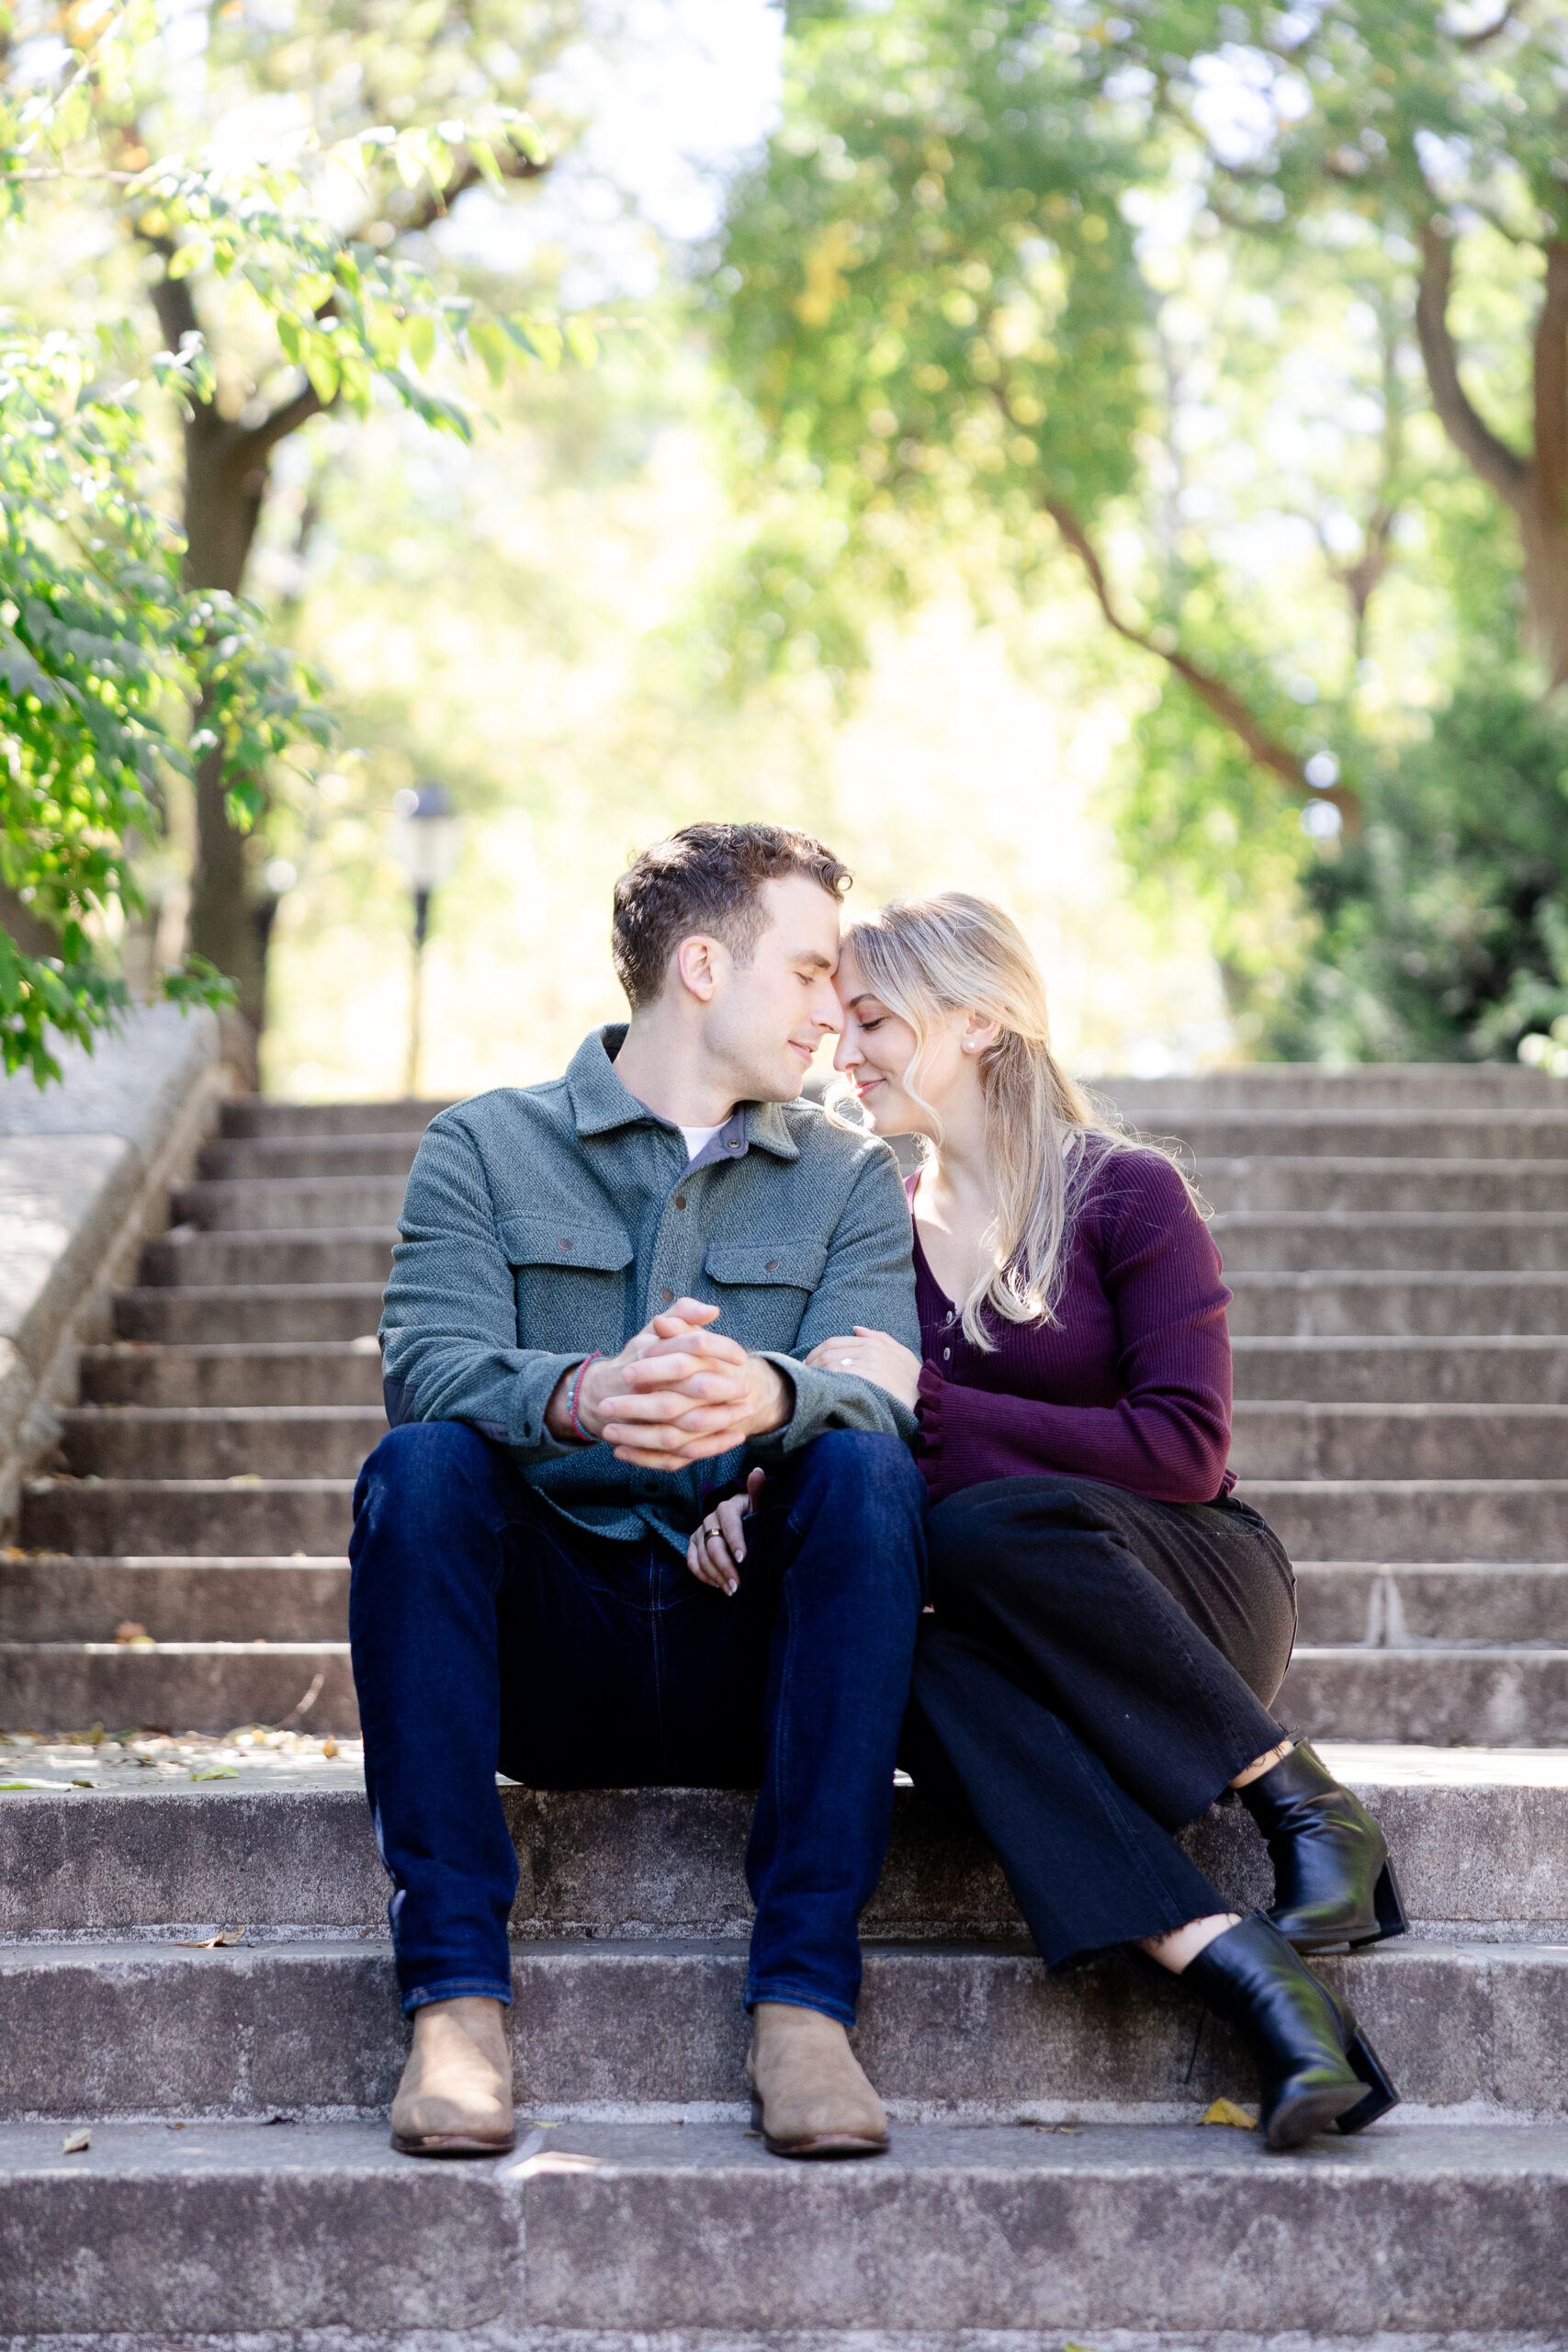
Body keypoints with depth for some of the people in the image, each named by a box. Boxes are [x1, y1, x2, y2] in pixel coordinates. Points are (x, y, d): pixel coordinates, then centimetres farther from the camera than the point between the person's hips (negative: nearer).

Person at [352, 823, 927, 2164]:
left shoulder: (850, 1181, 13)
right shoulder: (485, 1148, 8)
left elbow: (881, 1399, -7)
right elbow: (429, 1369, -11)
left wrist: (766, 1397, -32)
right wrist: (581, 1398, -34)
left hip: (756, 1656, 1)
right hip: (549, 1652, -1)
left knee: (869, 1472, -26)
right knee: (420, 1464, -27)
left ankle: (804, 2000, -29)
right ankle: (456, 1992, -30)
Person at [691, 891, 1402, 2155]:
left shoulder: (1126, 1192, -3)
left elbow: (1185, 1452, -12)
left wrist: (930, 1404, -15)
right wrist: (756, 1494, -10)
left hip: (1195, 1585, -3)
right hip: (1024, 1641, 3)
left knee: (991, 1526, -36)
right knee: (932, 1674, -34)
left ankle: (1304, 1804, -21)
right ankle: (1249, 1979, -44)